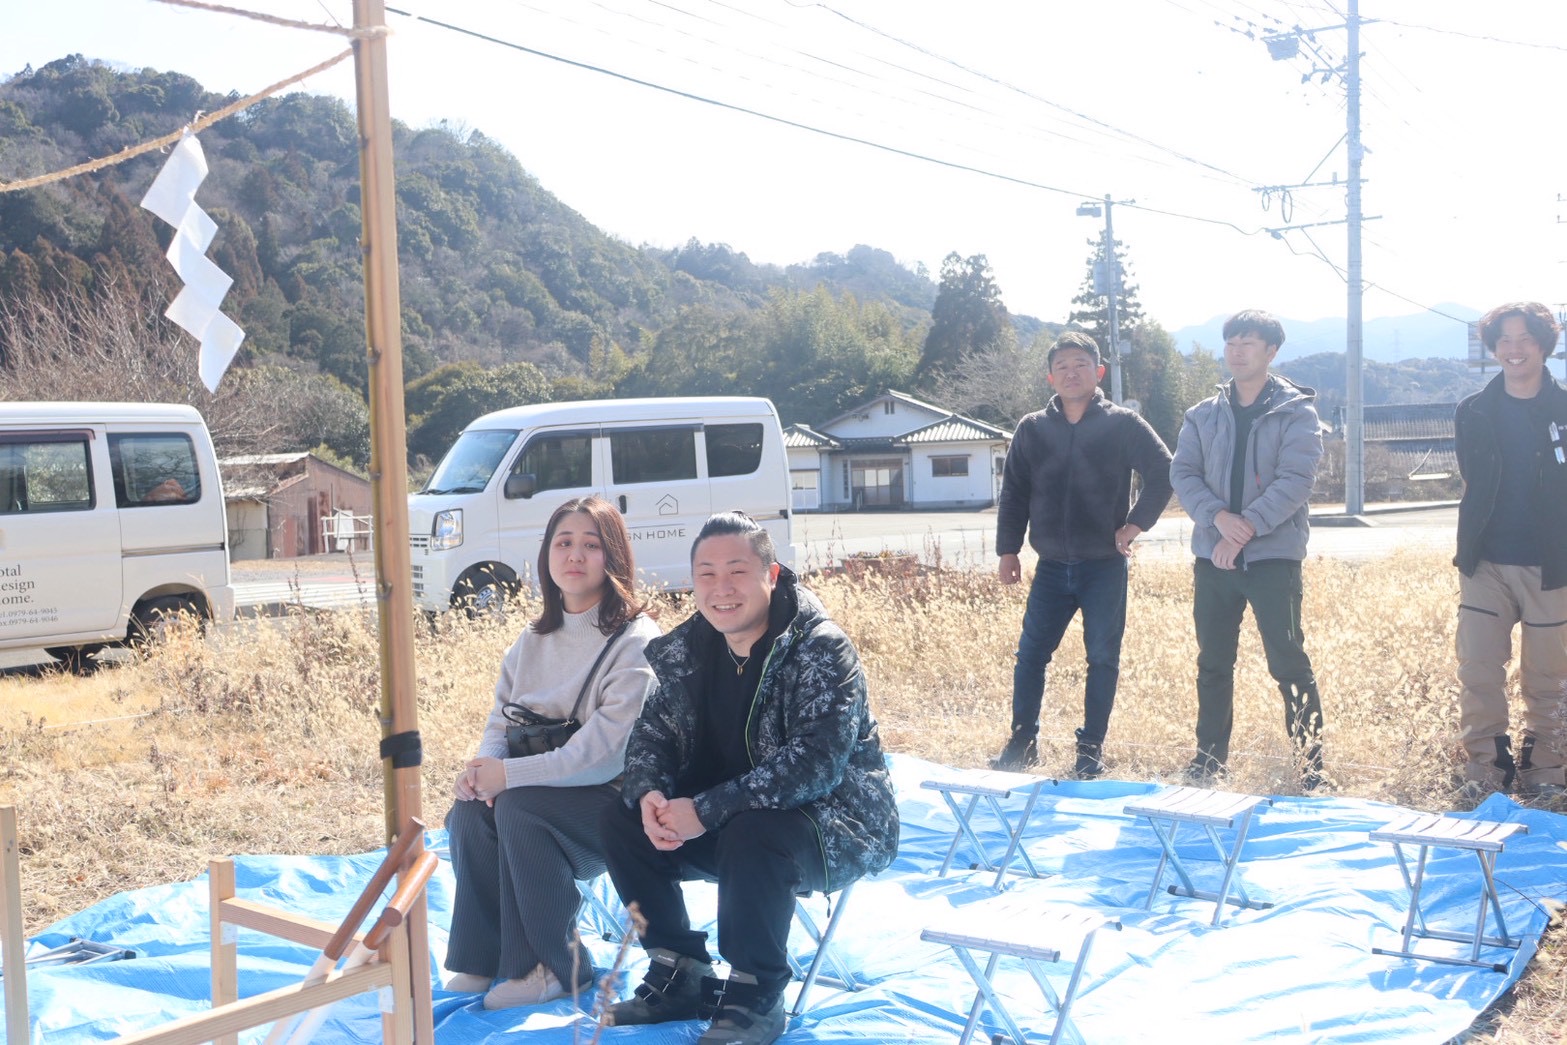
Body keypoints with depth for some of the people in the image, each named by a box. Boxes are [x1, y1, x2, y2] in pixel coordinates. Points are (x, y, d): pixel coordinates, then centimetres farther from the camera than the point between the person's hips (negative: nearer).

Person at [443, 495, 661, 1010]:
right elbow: (503, 715, 8)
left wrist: (509, 775, -26)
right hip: (541, 786, 6)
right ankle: (482, 955, -5)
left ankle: (557, 967, -14)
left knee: (518, 806, -31)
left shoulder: (636, 641, -14)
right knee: (469, 809, -22)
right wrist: (485, 764, -16)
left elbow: (605, 750, -23)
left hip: (611, 795, -6)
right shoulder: (534, 639, 11)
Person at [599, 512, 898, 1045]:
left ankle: (756, 996, -14)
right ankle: (680, 975, 6)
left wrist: (707, 811, -34)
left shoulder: (821, 648, -21)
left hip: (831, 819, -7)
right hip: (729, 819, 7)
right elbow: (652, 732, 4)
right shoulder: (685, 649, 0)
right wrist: (648, 794, -20)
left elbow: (817, 761, -31)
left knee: (750, 834, -36)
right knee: (621, 821, -8)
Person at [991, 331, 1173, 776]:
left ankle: (1092, 746, 15)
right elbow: (1013, 494, 9)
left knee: (1103, 657, 4)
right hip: (1051, 567, 2)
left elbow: (1163, 473, 0)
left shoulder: (1123, 424, -2)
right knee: (1031, 653, 2)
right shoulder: (1032, 429, 5)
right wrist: (1008, 550, 4)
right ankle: (1023, 740, 14)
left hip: (1105, 567, -2)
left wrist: (1136, 524, -6)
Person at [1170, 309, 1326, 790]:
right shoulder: (1203, 415, 11)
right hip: (1212, 555, 4)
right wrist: (1218, 516, -15)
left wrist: (1247, 527, -21)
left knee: (1289, 663, -4)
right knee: (1212, 663, 11)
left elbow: (1295, 479, -12)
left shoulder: (1296, 412, -2)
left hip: (1273, 553, -4)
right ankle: (1209, 759, 22)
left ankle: (1309, 764, 5)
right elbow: (1182, 472, 2)